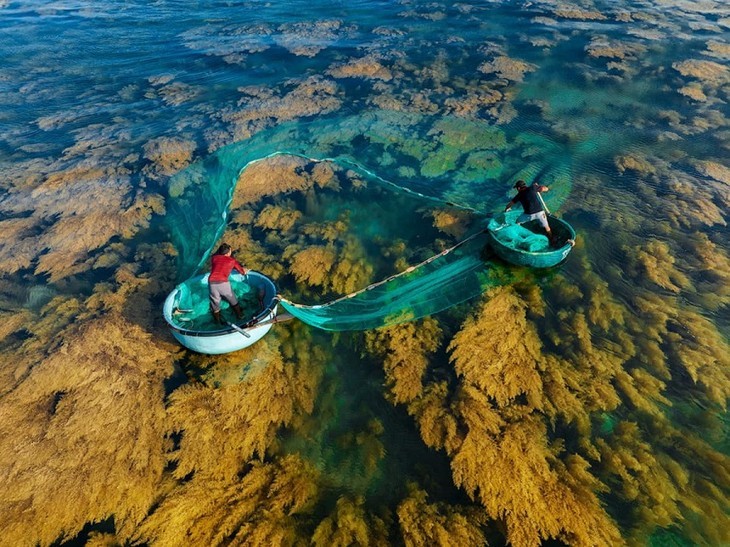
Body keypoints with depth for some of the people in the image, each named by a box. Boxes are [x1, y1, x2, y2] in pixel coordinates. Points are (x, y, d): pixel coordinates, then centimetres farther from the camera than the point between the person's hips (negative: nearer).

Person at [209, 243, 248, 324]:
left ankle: (218, 322, 31)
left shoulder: (214, 258, 17)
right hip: (223, 283, -2)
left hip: (212, 283, 2)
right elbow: (243, 271, 23)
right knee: (233, 301, 22)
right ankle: (240, 315, 38)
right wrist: (245, 271, 48)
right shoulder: (232, 260, 12)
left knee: (215, 303, 19)